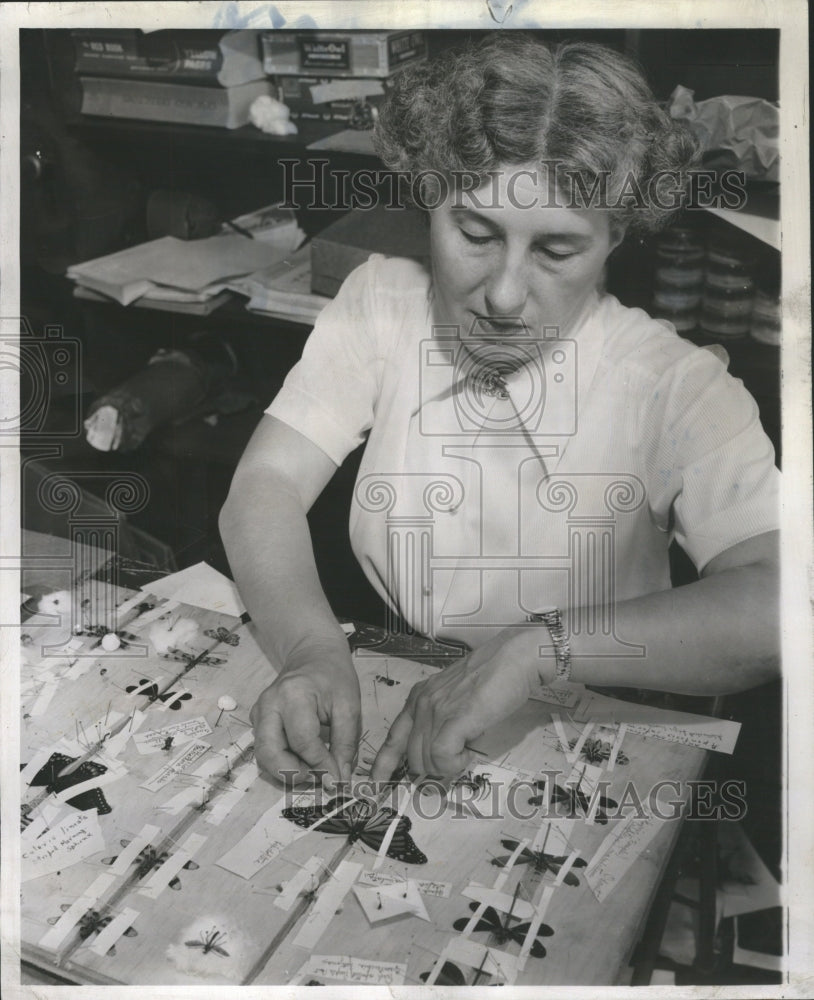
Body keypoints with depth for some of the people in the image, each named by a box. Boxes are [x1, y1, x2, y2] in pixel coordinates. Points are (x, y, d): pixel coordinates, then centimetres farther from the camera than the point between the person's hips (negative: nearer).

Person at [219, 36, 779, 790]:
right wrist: (311, 651, -30)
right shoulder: (381, 303, -5)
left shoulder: (676, 388, -16)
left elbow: (772, 609, -28)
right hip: (382, 721, 3)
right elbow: (265, 488, -11)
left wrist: (539, 645, -35)